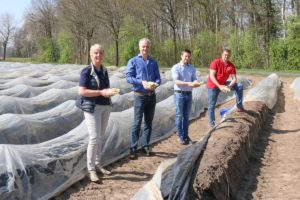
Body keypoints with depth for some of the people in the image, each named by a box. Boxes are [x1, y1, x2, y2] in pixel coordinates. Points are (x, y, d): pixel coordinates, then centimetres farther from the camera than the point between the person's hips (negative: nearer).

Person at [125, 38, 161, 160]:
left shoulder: (154, 63, 11)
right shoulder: (133, 61, -2)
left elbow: (158, 77, 7)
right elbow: (128, 77, -11)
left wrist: (156, 84, -17)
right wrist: (142, 82, -24)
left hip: (152, 95, 5)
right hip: (140, 95, -4)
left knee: (148, 122, 10)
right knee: (137, 123, -5)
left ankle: (145, 146, 20)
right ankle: (133, 148, 1)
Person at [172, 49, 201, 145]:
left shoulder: (192, 68, 8)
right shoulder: (176, 67, -7)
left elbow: (194, 79, 3)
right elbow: (176, 81, -17)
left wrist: (196, 83, -22)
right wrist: (189, 83, -30)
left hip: (189, 94, 5)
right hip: (179, 94, -4)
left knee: (186, 116, 11)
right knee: (179, 116, 0)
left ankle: (186, 135, 19)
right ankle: (181, 137, 6)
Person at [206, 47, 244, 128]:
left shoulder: (231, 66, -8)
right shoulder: (215, 62, -19)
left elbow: (234, 78, -8)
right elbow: (212, 76, -25)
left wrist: (229, 86, -27)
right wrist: (219, 86, -34)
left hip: (223, 84, 4)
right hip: (213, 86, -4)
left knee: (239, 86, -8)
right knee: (211, 105, -2)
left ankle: (239, 106, -1)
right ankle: (212, 124, 8)